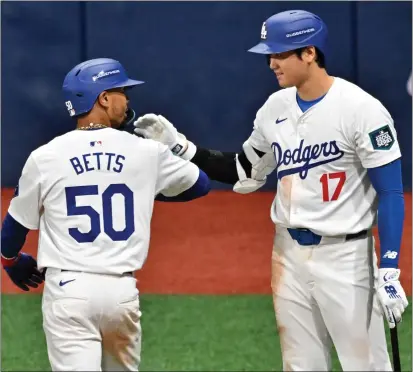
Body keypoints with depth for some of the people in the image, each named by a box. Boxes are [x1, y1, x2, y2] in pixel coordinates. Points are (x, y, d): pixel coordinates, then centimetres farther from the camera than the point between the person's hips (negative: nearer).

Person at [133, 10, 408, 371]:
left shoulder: (361, 109, -14)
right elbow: (245, 175, 18)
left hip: (346, 256, -6)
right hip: (289, 254, 6)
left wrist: (389, 272, -20)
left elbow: (391, 193, -14)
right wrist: (178, 144, 9)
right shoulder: (275, 108, 5)